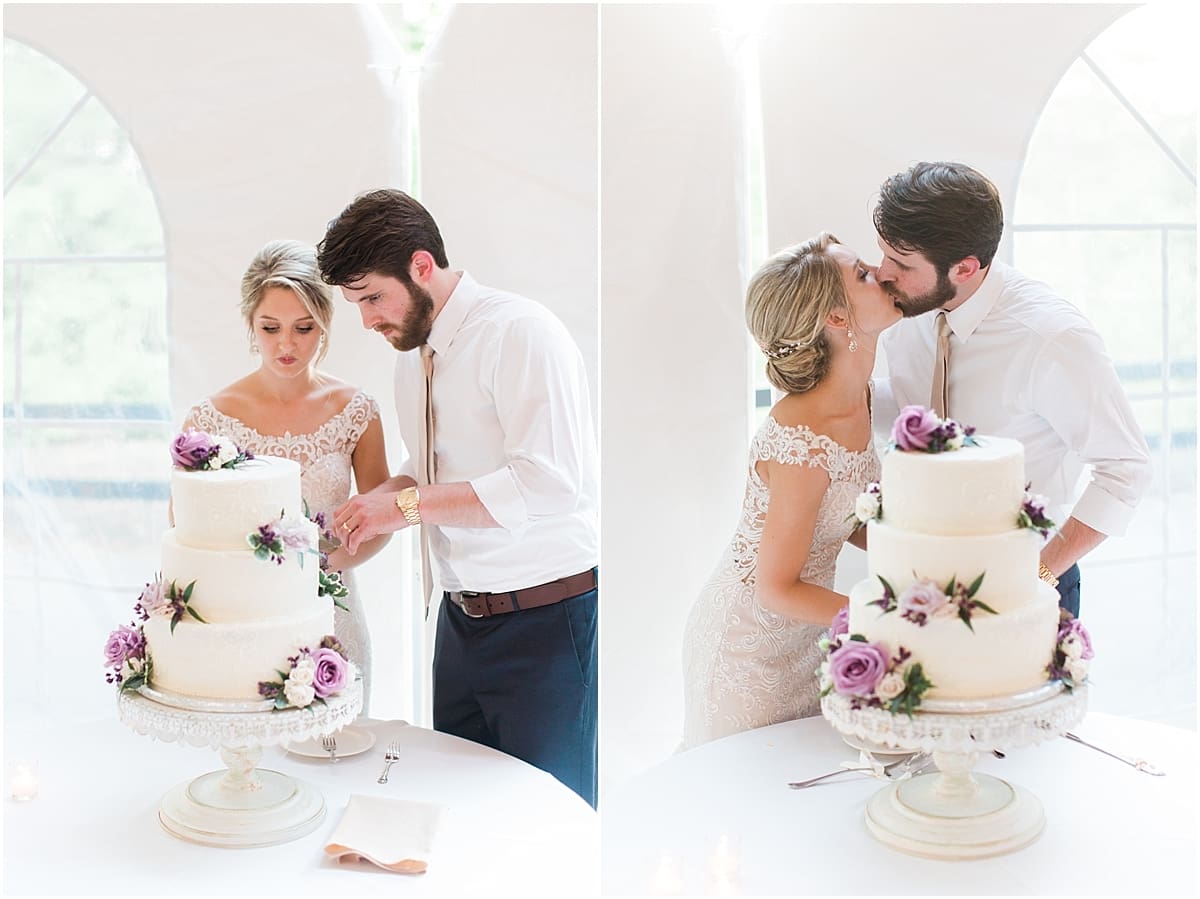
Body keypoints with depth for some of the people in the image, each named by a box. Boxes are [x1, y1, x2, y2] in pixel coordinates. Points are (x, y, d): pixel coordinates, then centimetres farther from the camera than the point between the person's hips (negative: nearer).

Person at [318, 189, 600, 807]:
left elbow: (546, 483, -25)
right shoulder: (412, 354, 10)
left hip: (544, 621, -8)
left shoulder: (520, 332, -16)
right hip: (461, 615, 8)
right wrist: (374, 502, 1)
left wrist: (408, 504, -21)